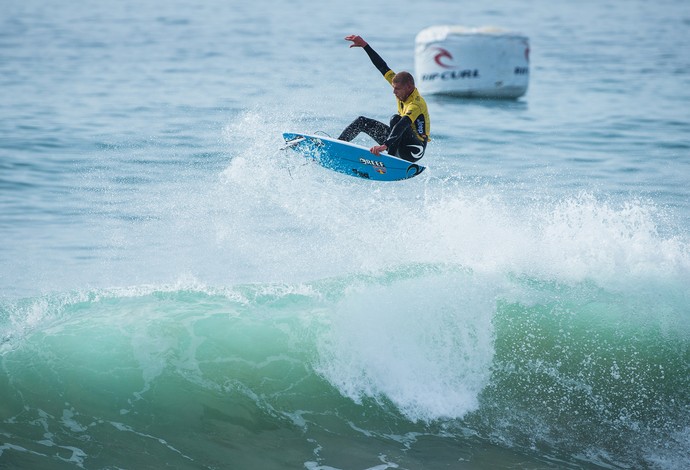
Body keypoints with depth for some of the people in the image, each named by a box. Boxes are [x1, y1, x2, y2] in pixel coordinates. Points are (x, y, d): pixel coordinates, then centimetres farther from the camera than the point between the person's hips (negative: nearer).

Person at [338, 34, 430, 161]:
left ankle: (391, 157, -37)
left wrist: (385, 145, -57)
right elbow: (383, 67, 1)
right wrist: (364, 45, -1)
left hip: (413, 151, -9)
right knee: (362, 122, 10)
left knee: (396, 119, -35)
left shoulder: (416, 105, -29)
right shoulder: (402, 87, -5)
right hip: (400, 141, 9)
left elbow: (402, 125, -44)